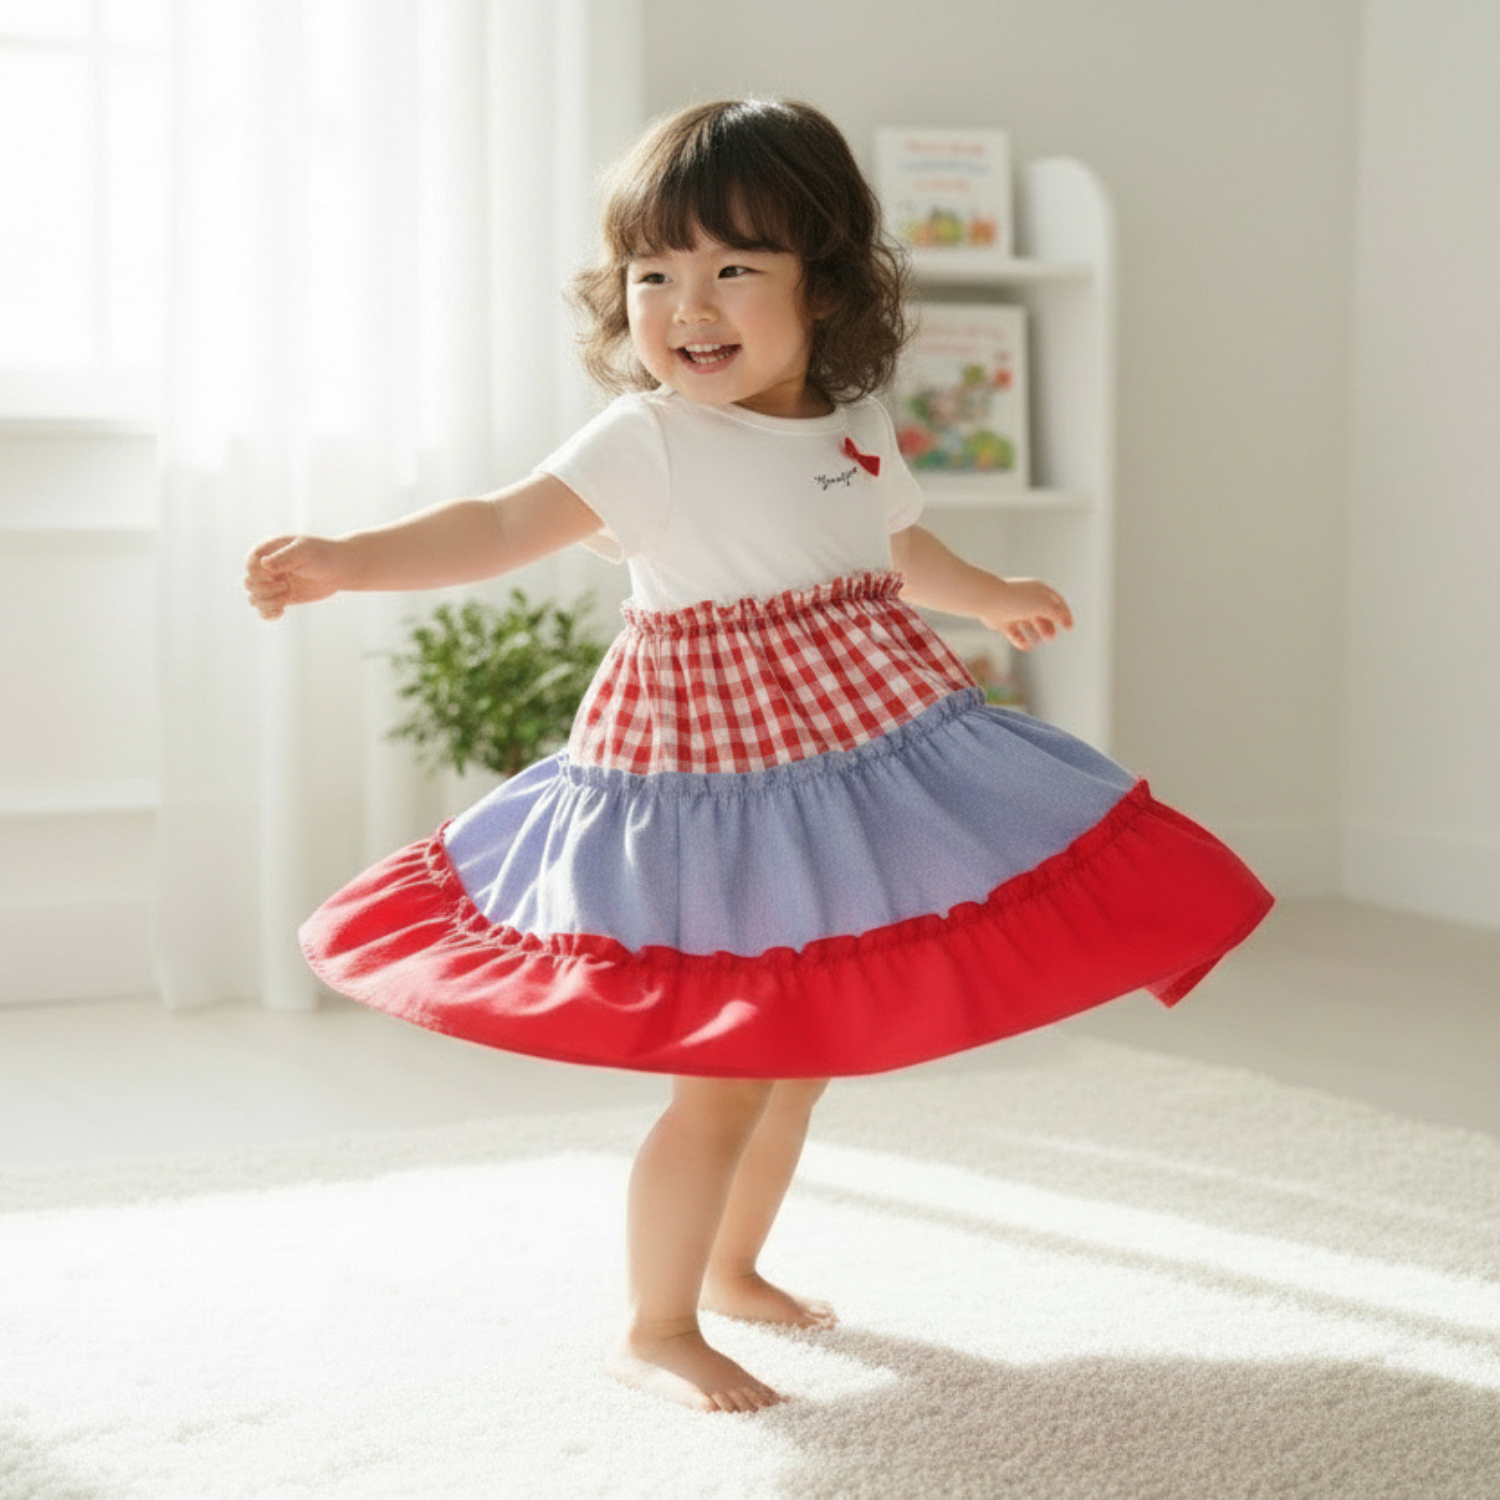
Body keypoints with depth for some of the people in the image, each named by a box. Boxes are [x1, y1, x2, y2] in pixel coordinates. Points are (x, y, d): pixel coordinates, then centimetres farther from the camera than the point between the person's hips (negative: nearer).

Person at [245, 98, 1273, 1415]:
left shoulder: (857, 432, 3)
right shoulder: (647, 441, -16)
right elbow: (506, 524, -30)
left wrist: (994, 597, 43)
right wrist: (347, 559, -46)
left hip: (859, 767, 7)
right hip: (714, 788, -7)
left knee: (805, 1052, 18)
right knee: (728, 1075, -6)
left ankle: (732, 1266, 39)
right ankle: (655, 1330, 11)